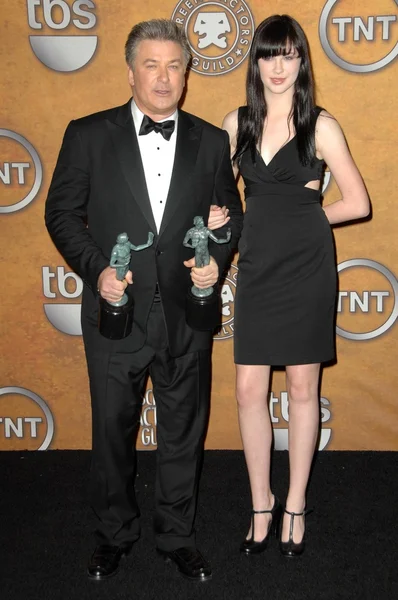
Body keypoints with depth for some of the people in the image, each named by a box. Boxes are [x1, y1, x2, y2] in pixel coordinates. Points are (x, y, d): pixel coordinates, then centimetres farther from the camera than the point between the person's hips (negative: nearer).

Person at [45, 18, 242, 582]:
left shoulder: (212, 142, 3)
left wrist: (216, 259, -9)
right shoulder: (88, 134, -2)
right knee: (113, 430, 14)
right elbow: (62, 212, 0)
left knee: (183, 432, 14)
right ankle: (114, 534, 37)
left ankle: (178, 536, 35)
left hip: (186, 314, 2)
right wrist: (96, 268, -15)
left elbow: (231, 214, 10)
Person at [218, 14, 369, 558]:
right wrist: (215, 216, -5)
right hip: (257, 267, 3)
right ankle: (261, 504, 20)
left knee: (302, 389, 7)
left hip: (306, 269, -2)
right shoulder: (237, 123, 6)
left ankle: (295, 506, 23)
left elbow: (357, 203, -1)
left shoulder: (321, 126, -3)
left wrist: (305, 216, 1)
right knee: (249, 391, 2)